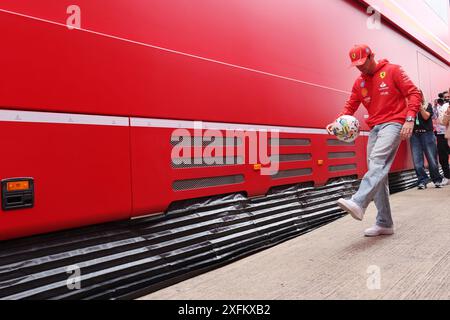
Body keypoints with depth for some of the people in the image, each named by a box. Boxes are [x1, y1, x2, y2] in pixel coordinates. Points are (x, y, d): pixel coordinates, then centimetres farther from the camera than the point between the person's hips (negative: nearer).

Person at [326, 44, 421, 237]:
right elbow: (350, 106, 11)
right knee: (378, 174, 0)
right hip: (374, 128, 6)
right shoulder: (359, 83, 15)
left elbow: (413, 93, -2)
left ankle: (358, 203, -45)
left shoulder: (392, 71, 1)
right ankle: (384, 223, 4)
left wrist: (409, 119, -15)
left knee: (378, 162, -29)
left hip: (393, 124, -6)